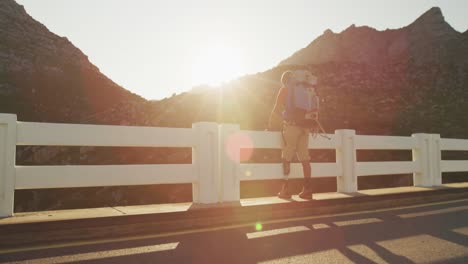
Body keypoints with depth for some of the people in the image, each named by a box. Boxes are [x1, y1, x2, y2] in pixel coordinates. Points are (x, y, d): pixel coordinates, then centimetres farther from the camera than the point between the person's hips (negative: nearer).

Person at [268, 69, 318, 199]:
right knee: (304, 158, 8)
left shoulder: (285, 89, 6)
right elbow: (314, 110, 18)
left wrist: (270, 126, 13)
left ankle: (285, 189, 1)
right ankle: (307, 190, 6)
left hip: (292, 125, -5)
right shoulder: (309, 89, 22)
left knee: (286, 157, 1)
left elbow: (277, 110, 4)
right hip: (306, 126, 5)